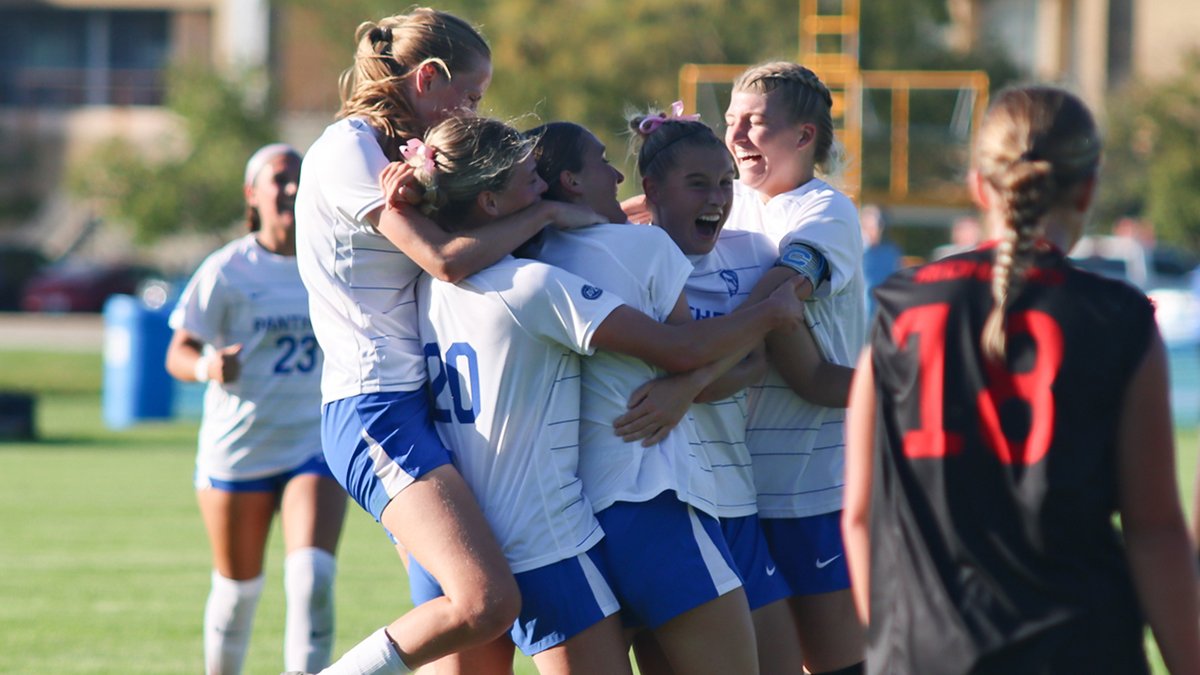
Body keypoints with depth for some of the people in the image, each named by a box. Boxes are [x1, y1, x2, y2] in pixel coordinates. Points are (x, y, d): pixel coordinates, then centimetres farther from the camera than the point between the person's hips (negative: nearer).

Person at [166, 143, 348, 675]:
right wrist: (208, 367, -29)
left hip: (315, 446, 2)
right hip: (237, 447, -2)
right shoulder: (226, 272, -8)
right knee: (238, 587, 11)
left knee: (312, 574, -18)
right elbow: (178, 354, -8)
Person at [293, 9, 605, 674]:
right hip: (376, 407, -11)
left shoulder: (395, 152, 22)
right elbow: (448, 258, -19)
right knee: (485, 602, -25)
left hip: (420, 401, 11)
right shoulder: (348, 149, -9)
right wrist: (547, 212, -7)